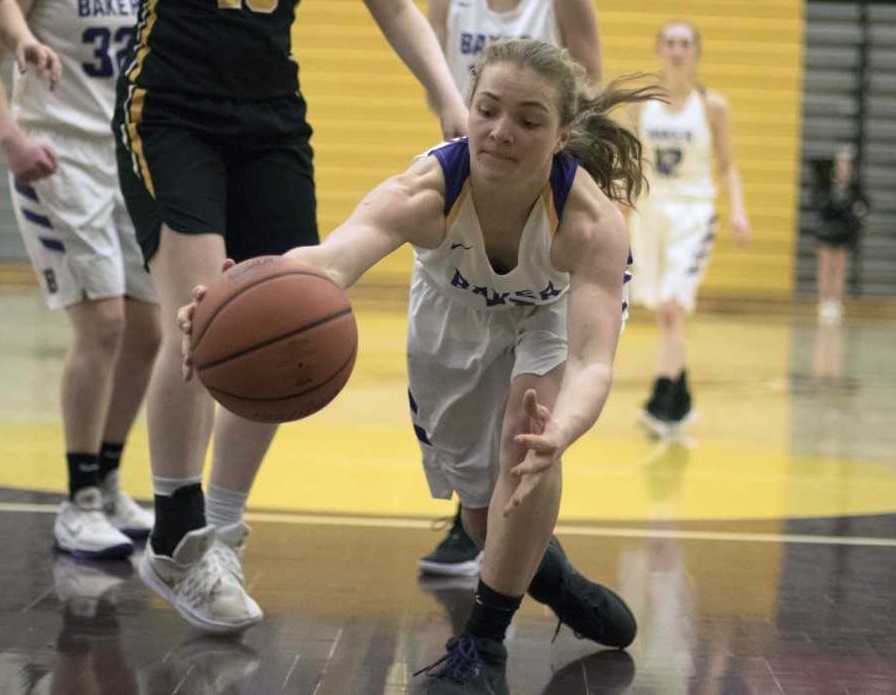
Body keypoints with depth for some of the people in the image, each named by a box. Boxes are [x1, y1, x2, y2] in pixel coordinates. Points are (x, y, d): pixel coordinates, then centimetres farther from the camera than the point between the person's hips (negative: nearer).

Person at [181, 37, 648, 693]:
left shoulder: (591, 218, -42)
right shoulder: (426, 190, -43)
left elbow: (591, 360, -55)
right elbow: (334, 256, -64)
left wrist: (555, 436, -78)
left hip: (556, 310, -2)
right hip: (454, 316, 2)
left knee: (526, 439, -30)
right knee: (484, 513, 11)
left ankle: (485, 643, -13)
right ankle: (544, 568, 47)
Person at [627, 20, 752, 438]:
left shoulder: (712, 106, -2)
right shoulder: (641, 105, 4)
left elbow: (727, 166, 4)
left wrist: (737, 210, -10)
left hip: (693, 214, -3)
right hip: (649, 212, 3)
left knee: (673, 309, -16)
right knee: (664, 315, 10)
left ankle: (661, 404, -16)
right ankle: (681, 402, 26)